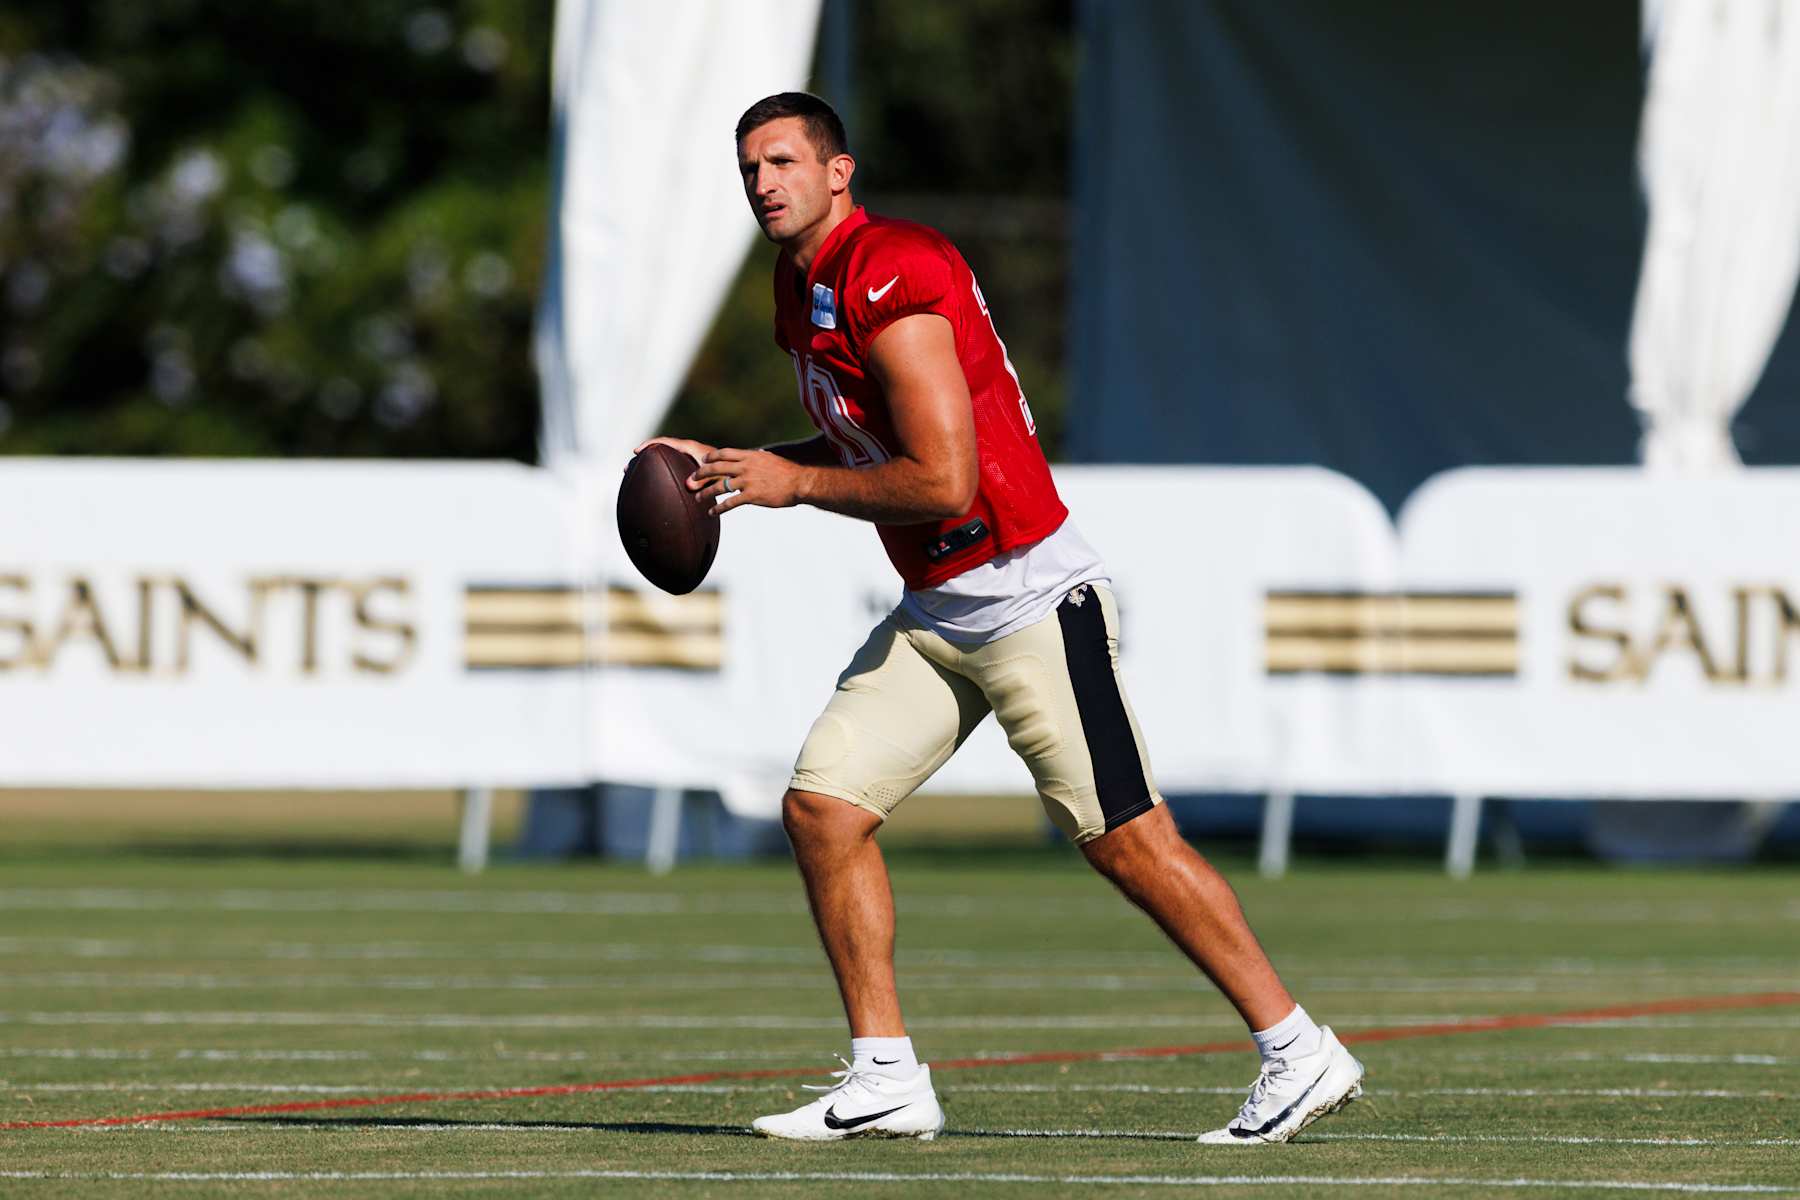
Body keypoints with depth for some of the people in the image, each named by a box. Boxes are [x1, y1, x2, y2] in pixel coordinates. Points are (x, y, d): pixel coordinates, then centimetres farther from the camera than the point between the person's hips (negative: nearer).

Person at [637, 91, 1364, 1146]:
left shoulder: (893, 278, -18)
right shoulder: (803, 289, 12)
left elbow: (942, 484, -23)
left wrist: (795, 484, -12)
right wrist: (736, 465, 15)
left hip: (1032, 600, -9)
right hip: (935, 616, 9)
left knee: (1126, 840, -8)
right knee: (822, 805, -1)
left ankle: (1301, 1054, 1)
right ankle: (887, 1079, 4)